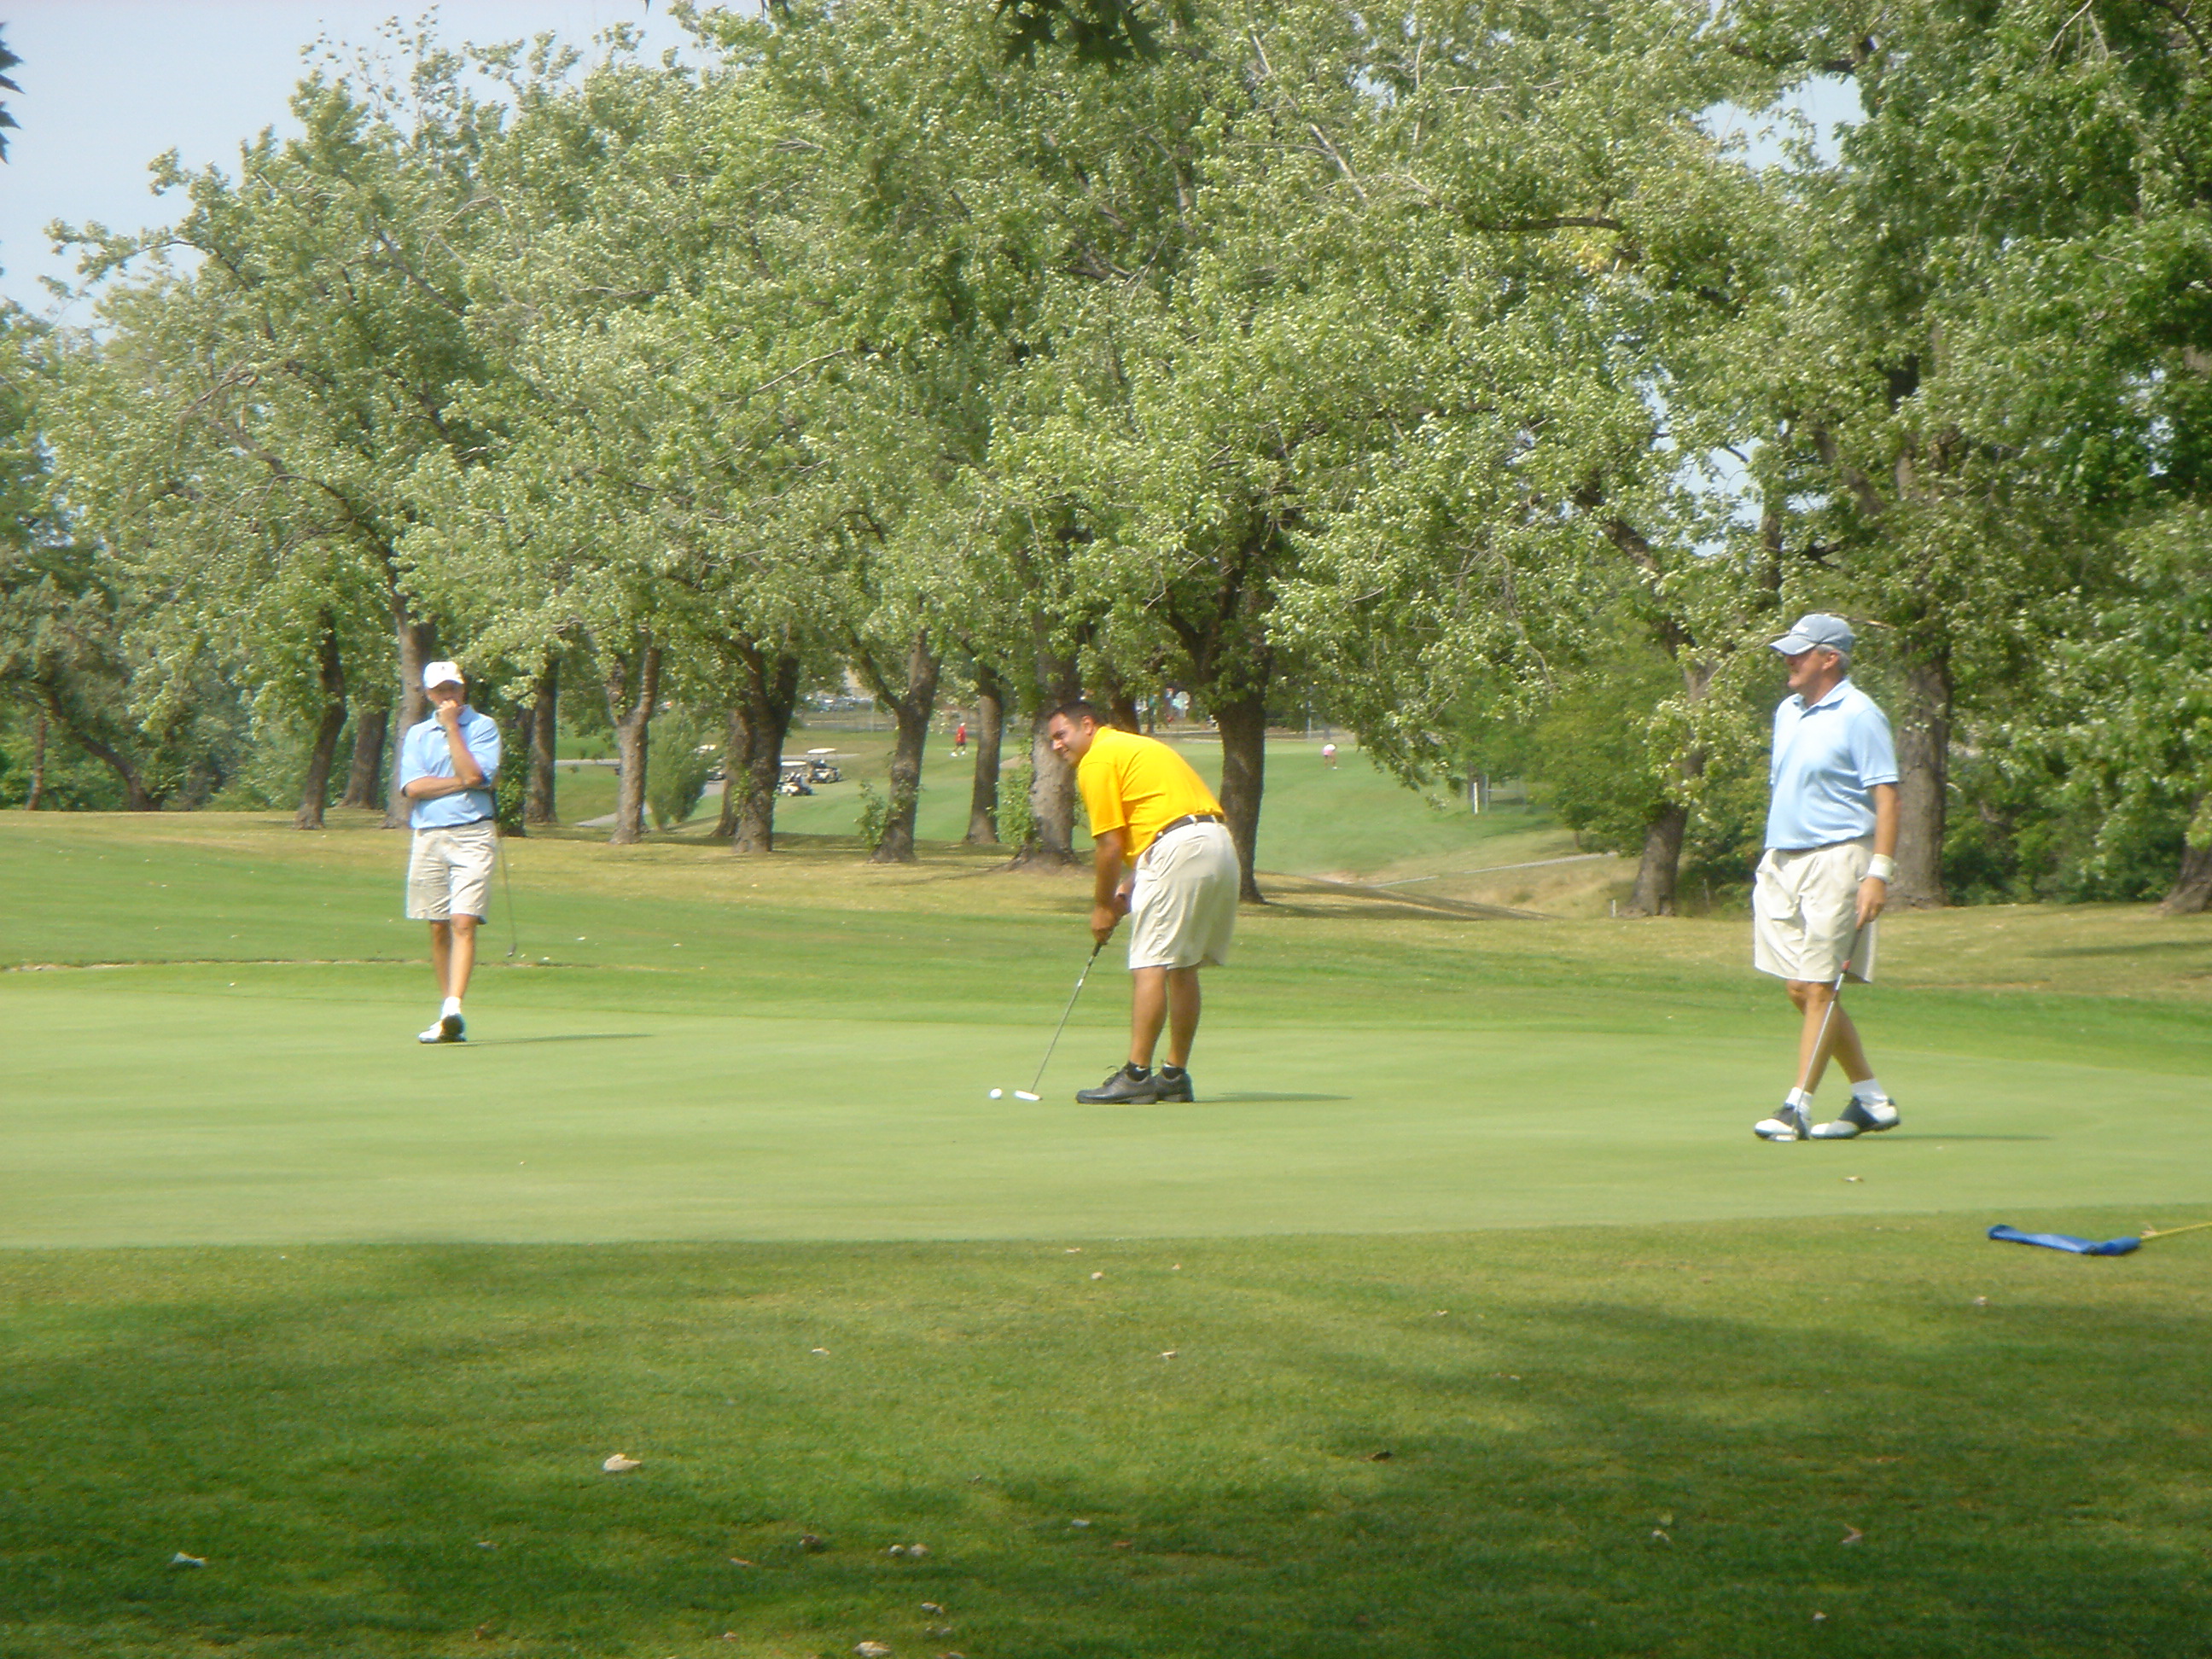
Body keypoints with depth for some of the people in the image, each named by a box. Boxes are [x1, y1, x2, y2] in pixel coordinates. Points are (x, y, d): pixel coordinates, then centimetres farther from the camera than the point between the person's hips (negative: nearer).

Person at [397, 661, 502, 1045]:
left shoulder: (483, 726, 5)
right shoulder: (416, 734, 14)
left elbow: (473, 775, -11)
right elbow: (412, 787, -1)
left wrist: (452, 726, -6)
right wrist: (462, 782, -7)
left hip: (472, 836, -4)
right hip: (429, 837, 4)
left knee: (463, 922, -15)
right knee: (438, 929, 4)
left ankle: (453, 1011, -24)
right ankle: (447, 1017, 10)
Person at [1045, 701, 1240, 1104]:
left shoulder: (1098, 759, -1)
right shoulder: (1137, 747, 27)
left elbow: (1110, 846, -5)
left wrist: (1102, 906, 5)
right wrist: (1129, 889, 16)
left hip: (1179, 851, -9)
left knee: (1150, 965, -9)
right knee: (1183, 967, 13)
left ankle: (1136, 1075, -13)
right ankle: (1175, 1076, 16)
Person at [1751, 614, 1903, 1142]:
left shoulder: (1859, 716, -8)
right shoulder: (1787, 712, 16)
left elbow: (1886, 797, -12)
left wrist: (1879, 872, -19)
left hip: (1835, 860, -8)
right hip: (1782, 861, 8)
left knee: (1817, 988, -7)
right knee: (1799, 989, 8)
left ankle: (1797, 1107, -6)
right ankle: (1872, 1097, 17)